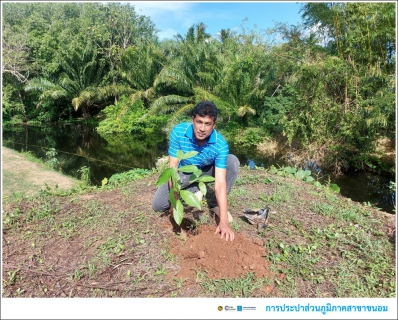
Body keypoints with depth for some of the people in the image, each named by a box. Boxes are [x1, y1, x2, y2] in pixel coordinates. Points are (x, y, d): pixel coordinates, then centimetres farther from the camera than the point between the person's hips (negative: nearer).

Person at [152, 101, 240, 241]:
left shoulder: (220, 144, -32)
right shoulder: (178, 132, -31)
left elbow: (220, 182, -35)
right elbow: (173, 168, -26)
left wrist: (223, 221, -41)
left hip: (206, 171, 0)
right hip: (183, 172, 1)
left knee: (232, 161, -27)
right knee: (157, 205, -14)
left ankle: (216, 204, -9)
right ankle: (195, 190, 9)